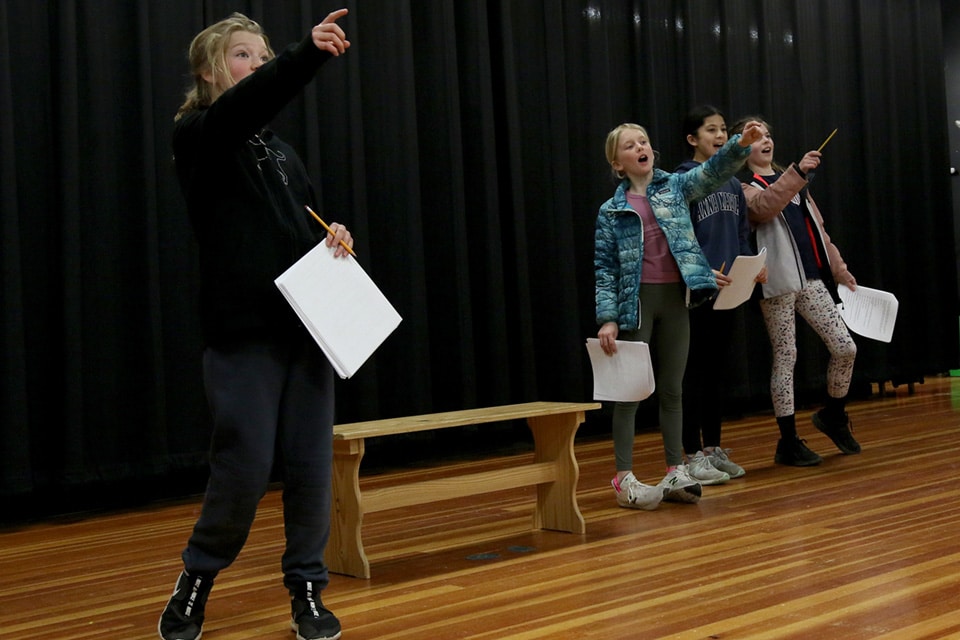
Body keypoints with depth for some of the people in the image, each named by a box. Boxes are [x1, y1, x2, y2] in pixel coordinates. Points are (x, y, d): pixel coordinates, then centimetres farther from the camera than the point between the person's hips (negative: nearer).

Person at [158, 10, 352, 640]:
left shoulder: (283, 151, 19)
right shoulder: (198, 137, -2)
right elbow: (246, 103, -24)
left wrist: (334, 237, 4)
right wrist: (308, 53, -40)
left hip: (306, 327, 6)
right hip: (243, 331, -6)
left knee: (311, 467, 5)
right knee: (245, 469, -4)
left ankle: (307, 589, 20)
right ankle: (197, 579, 21)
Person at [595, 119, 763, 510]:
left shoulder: (675, 187, 8)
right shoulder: (611, 211, 2)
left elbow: (714, 172, -7)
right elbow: (603, 268, -1)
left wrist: (741, 145, -26)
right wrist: (607, 318, -10)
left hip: (675, 299, 3)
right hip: (635, 301, -3)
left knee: (672, 389, 10)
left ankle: (675, 472, 18)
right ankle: (624, 478, 6)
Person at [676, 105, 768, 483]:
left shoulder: (734, 184, 14)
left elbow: (743, 236, 18)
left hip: (728, 292, 7)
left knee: (717, 370, 13)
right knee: (694, 372, -1)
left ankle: (713, 449, 21)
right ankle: (693, 455, 6)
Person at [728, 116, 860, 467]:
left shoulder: (792, 181, 20)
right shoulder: (745, 187, -2)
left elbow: (817, 227, 22)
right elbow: (764, 208, -25)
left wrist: (838, 266, 19)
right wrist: (798, 172, -34)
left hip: (811, 278, 6)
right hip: (778, 283, -6)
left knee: (845, 348, -1)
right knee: (785, 357, -3)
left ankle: (833, 414, 23)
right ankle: (789, 441, 7)